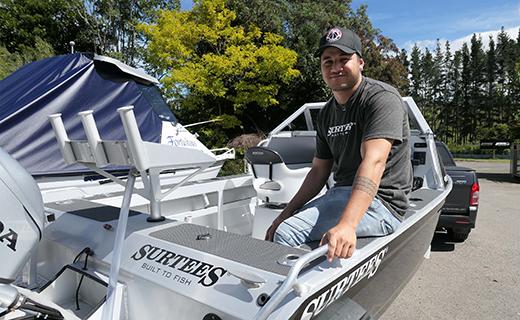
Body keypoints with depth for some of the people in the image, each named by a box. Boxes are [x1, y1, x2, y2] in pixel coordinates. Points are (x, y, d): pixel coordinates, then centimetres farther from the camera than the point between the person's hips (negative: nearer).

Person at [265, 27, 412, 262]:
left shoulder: (382, 98, -12)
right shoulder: (326, 114, 12)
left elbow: (373, 162, -27)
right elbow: (319, 171, 15)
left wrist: (346, 225, -39)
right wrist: (284, 215, 8)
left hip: (379, 201, -8)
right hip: (340, 194, 8)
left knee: (287, 235, -24)